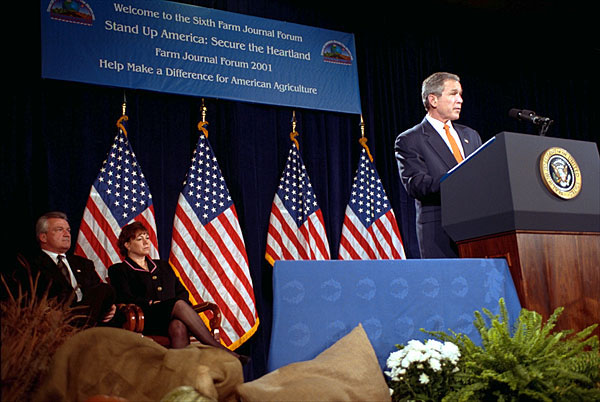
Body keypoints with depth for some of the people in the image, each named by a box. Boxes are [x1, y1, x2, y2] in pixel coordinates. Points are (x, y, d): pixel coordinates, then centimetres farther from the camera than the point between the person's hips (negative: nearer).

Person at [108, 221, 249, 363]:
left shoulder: (163, 266, 30)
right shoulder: (118, 270, 15)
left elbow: (183, 292, 20)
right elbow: (125, 299, -1)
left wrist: (175, 306, -2)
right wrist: (152, 304, -11)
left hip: (170, 320, 4)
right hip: (146, 322, -4)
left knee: (178, 327, -36)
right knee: (179, 304, -34)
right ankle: (219, 350, -38)